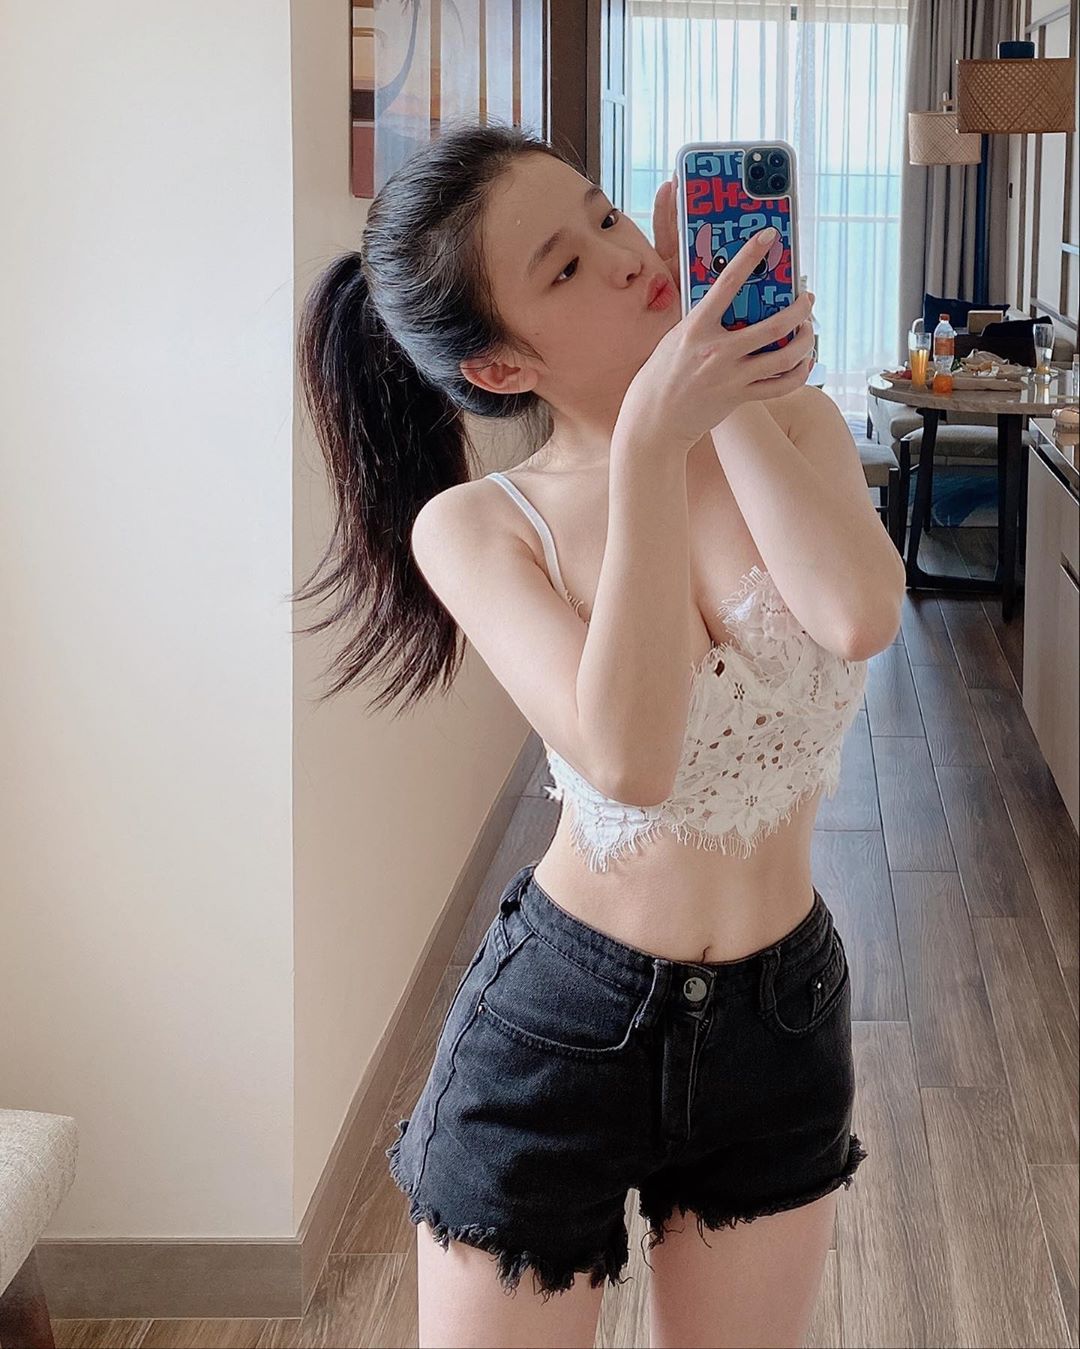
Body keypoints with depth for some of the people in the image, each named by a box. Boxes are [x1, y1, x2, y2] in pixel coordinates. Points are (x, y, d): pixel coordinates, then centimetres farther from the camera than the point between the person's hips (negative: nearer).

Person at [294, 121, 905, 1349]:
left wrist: (725, 391, -21)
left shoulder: (791, 420, -4)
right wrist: (652, 442, -29)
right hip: (558, 1026, -2)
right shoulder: (475, 526, -12)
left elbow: (861, 617, -25)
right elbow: (630, 756, -28)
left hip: (781, 1018, 3)